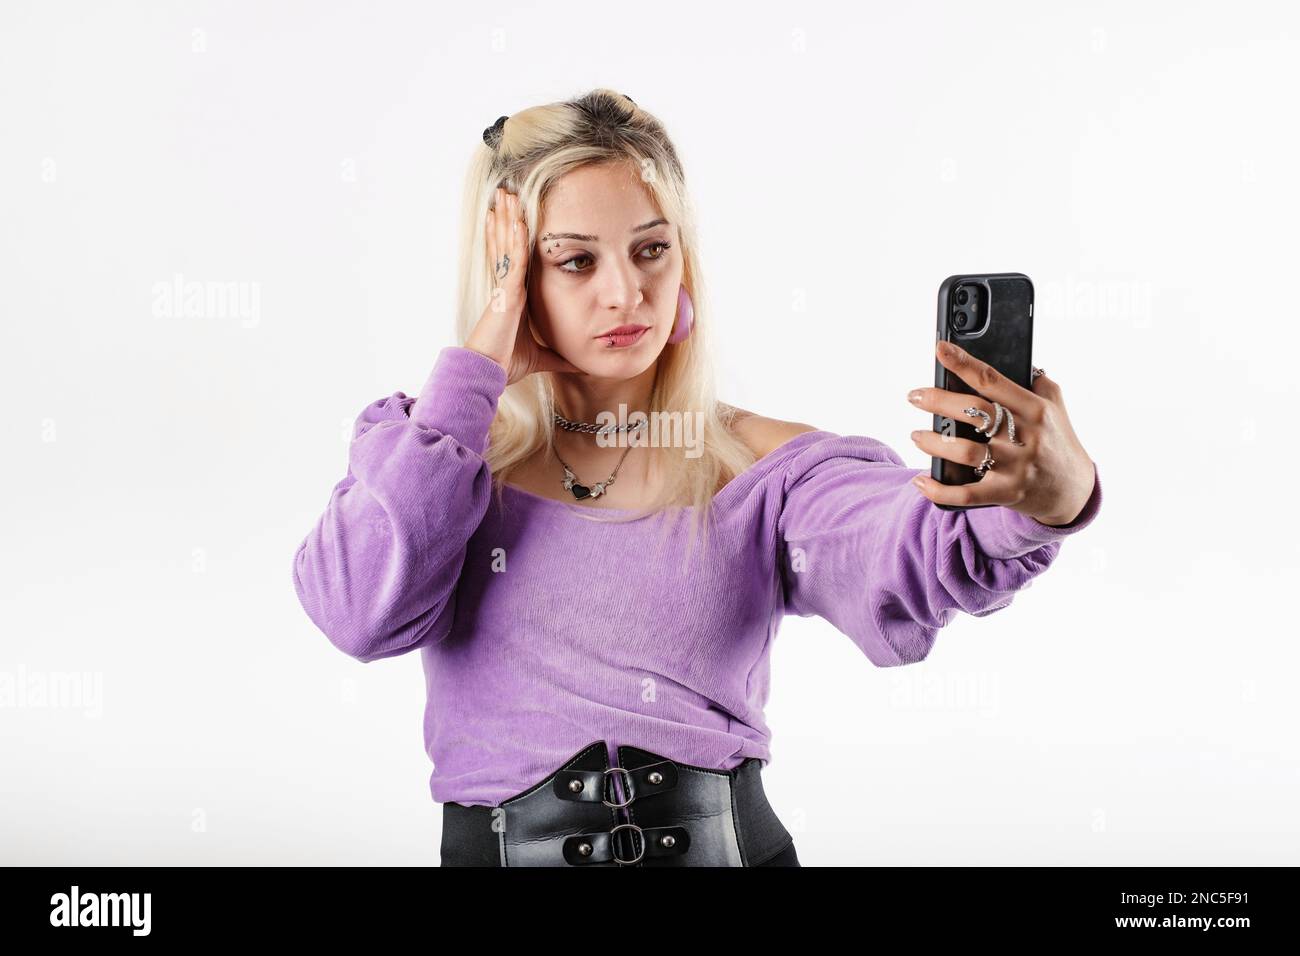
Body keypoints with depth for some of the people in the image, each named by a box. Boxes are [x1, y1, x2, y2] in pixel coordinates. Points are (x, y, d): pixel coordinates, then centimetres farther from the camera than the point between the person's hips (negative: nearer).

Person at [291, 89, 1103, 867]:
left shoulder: (762, 467, 0)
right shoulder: (426, 447, 5)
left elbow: (917, 556, -18)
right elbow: (362, 611, -13)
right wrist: (479, 363, -7)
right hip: (501, 842, 1)